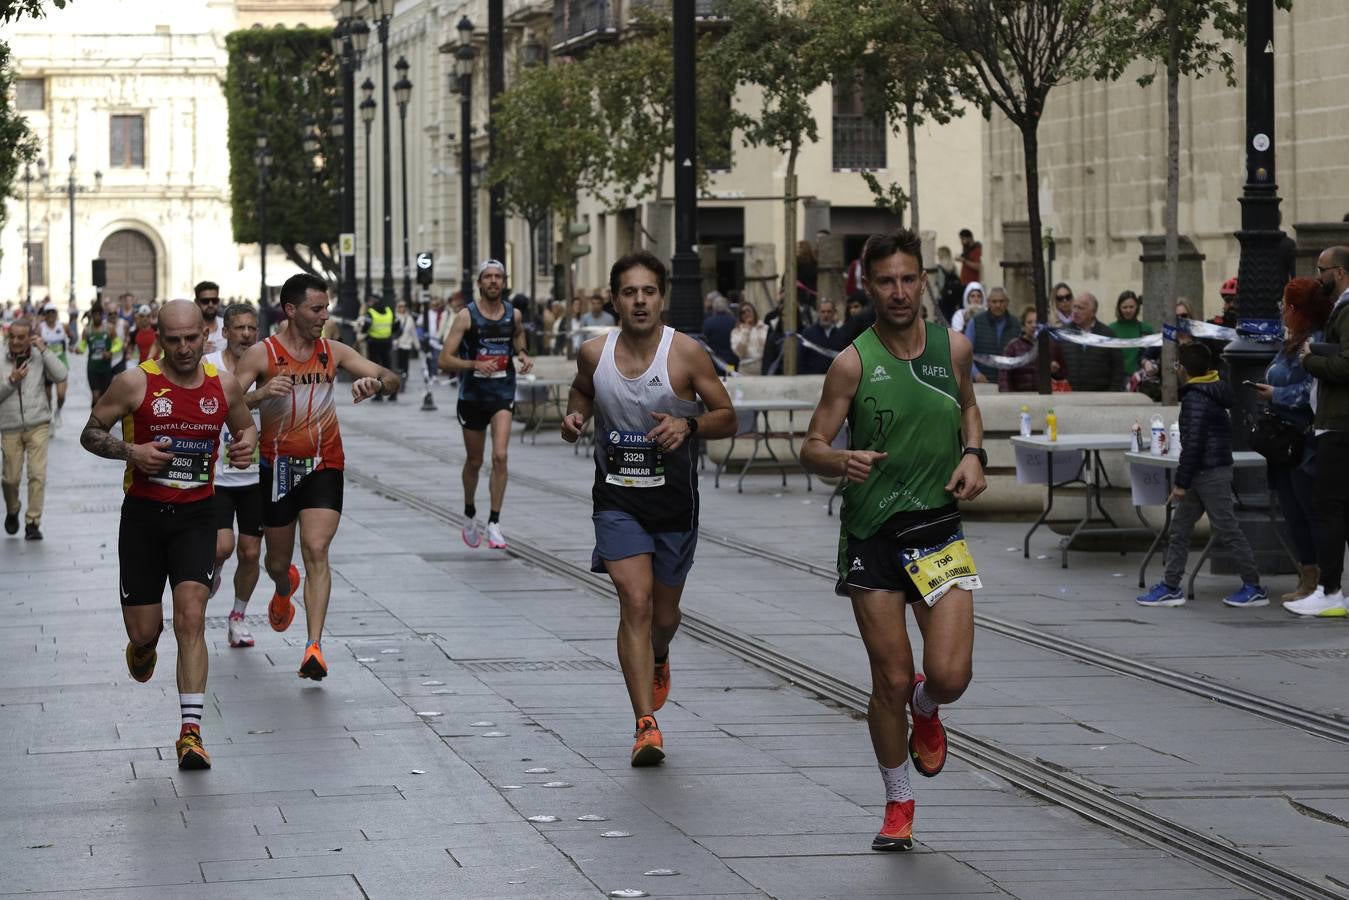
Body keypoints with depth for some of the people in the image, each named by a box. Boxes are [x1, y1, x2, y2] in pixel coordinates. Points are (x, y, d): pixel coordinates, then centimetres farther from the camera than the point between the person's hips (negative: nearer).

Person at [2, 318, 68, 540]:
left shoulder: (40, 359, 1)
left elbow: (61, 376, -13)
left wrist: (44, 349, -10)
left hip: (38, 426, -1)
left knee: (38, 474, -10)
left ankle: (33, 523, -4)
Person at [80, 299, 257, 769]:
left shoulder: (223, 385, 0)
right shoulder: (135, 383, -9)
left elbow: (245, 426, 18)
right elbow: (90, 433, -2)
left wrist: (246, 444, -6)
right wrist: (130, 451, -20)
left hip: (195, 516, 1)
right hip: (143, 514, -1)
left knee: (191, 618, -14)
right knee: (145, 629, 3)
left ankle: (191, 731, -13)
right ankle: (143, 647, 44)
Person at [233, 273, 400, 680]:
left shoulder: (334, 352, 0)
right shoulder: (262, 354, -9)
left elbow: (392, 379, -2)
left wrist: (375, 383, -26)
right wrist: (260, 394, -32)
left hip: (324, 466, 0)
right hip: (277, 467, 0)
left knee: (316, 551, -16)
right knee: (278, 561, 13)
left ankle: (314, 647, -21)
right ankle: (284, 590, 52)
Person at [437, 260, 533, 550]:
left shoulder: (513, 314, 2)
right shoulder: (466, 316, -8)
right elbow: (445, 360, -11)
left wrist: (522, 355, 2)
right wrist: (475, 365, -27)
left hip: (503, 394, 1)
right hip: (473, 395, -1)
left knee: (500, 456, -17)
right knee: (474, 461, 13)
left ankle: (494, 523, -13)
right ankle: (470, 516, 37)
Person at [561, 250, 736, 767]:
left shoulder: (686, 353, -10)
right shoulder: (594, 353, -3)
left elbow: (727, 418, -4)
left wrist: (688, 425, -23)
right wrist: (574, 417, -2)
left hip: (674, 501, 0)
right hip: (616, 499, 0)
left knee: (665, 614, 13)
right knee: (635, 602, -16)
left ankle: (657, 659, 50)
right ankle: (646, 725, -17)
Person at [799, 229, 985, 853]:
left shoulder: (953, 347, 1)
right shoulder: (854, 364, -9)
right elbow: (811, 449, -8)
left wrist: (974, 454, 2)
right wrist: (842, 461, -30)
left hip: (939, 528, 2)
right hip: (871, 536, -2)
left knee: (950, 676, -11)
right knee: (891, 680, 0)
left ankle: (926, 710, 27)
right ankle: (899, 804, 21)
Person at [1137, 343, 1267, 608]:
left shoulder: (1195, 399, -18)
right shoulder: (1214, 393, 14)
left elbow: (1192, 443, -22)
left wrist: (1181, 482, -18)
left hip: (1210, 474, -10)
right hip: (1203, 474, 10)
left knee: (1227, 531, -5)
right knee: (1179, 527, 11)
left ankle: (1254, 589, 1)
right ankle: (1170, 587, 12)